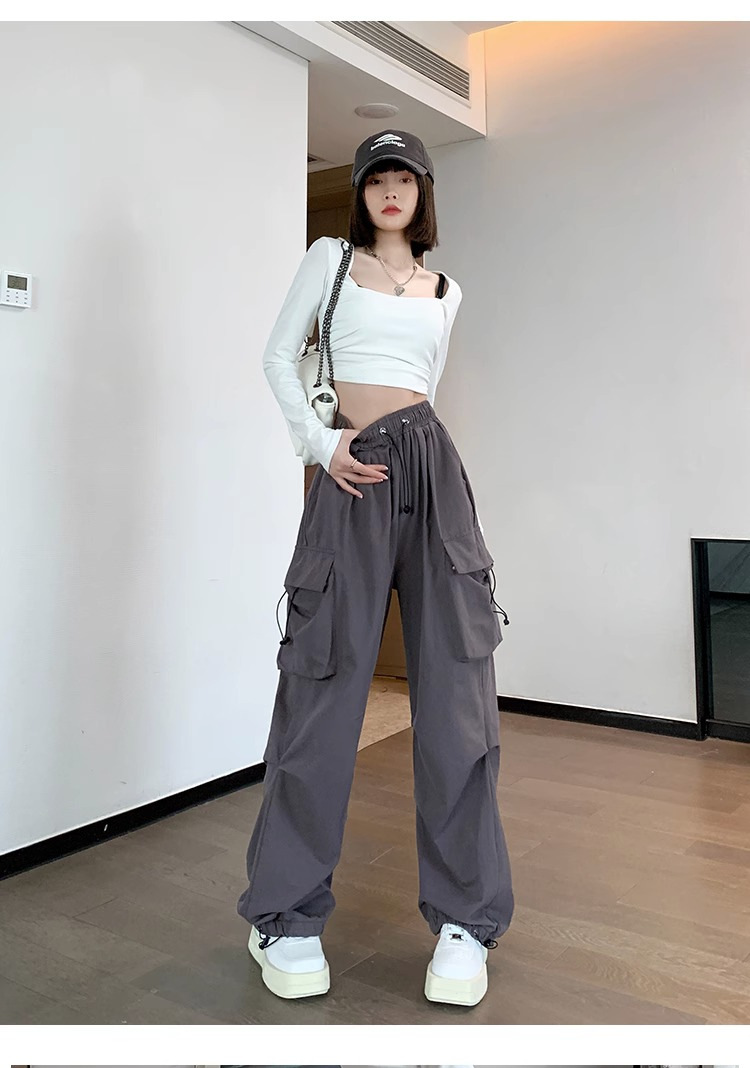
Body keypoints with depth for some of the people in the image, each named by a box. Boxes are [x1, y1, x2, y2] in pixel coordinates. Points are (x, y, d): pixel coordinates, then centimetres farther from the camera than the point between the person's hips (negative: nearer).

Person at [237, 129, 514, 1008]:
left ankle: (465, 917, 7)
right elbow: (279, 357, 8)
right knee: (324, 680, -2)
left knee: (455, 680, -3)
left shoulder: (445, 291, 21)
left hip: (431, 466, 3)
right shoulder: (330, 257, 14)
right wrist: (319, 441, -4)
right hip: (350, 474, -3)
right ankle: (287, 916, 11)